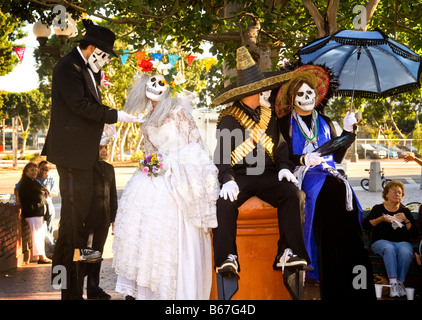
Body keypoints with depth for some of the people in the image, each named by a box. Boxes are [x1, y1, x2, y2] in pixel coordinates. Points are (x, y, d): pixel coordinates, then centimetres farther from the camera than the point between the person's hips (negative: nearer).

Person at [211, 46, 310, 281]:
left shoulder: (270, 116, 15)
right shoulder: (229, 120, 3)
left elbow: (281, 146, 17)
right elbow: (222, 154, -2)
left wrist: (284, 167, -5)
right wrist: (227, 180, -20)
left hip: (267, 174, 3)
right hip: (239, 175, -3)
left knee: (294, 195, -24)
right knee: (224, 201, -33)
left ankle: (288, 252, -21)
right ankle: (227, 258, -27)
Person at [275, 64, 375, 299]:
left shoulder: (325, 122, 23)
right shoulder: (286, 123, 12)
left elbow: (337, 156, 18)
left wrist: (347, 131, 10)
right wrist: (303, 159, -15)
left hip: (327, 173, 3)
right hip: (301, 175, -3)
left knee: (342, 191, -32)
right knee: (325, 192, -35)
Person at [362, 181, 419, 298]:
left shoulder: (405, 211, 17)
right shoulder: (378, 209, 13)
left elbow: (415, 234, 9)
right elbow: (365, 224, -1)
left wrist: (406, 221, -5)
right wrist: (381, 219, -12)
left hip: (402, 242, 1)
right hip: (381, 241, -1)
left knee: (405, 252, -34)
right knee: (389, 249, -37)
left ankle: (400, 282, -28)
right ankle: (393, 283, -41)